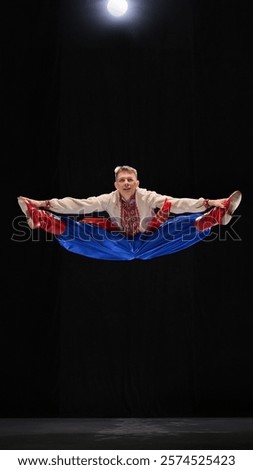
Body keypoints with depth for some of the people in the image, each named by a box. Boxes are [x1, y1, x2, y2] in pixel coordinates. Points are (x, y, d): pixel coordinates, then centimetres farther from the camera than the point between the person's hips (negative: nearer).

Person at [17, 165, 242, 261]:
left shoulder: (148, 197, -14)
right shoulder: (108, 200, -10)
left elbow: (177, 203, -23)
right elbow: (77, 205, -15)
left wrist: (207, 203, -35)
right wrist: (45, 204, -23)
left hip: (146, 244, -1)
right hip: (119, 246, 1)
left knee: (188, 226, -18)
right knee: (74, 231, -16)